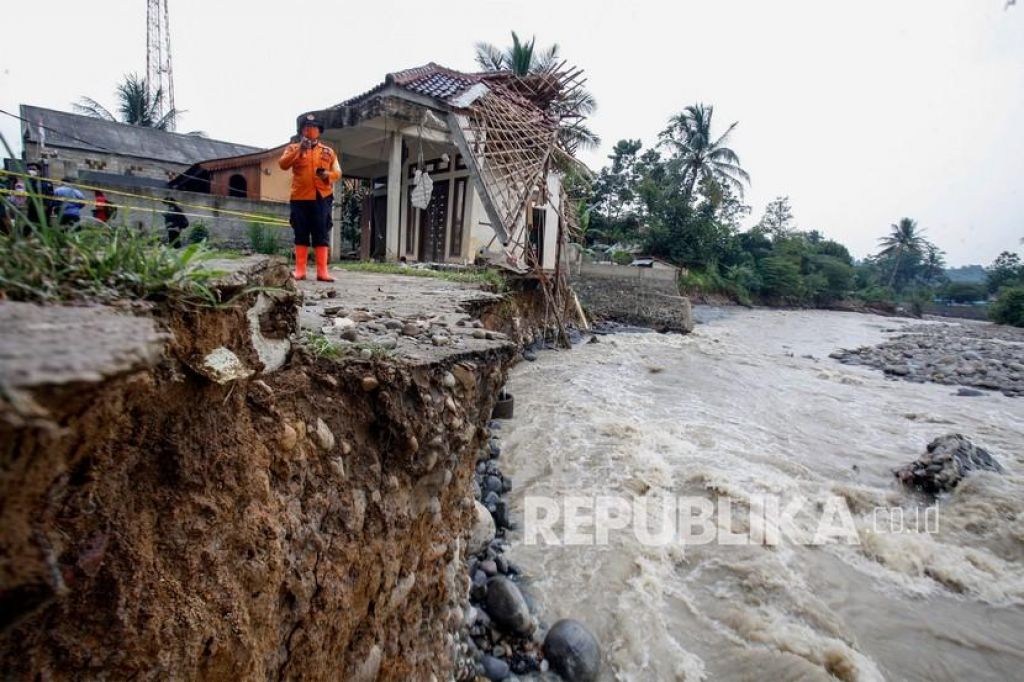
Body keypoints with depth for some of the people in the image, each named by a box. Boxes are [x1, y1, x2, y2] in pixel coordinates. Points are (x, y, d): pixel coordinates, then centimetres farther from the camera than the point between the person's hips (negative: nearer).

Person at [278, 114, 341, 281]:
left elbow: (337, 172, 8)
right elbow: (283, 164, -6)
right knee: (301, 235, 2)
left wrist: (328, 174, -14)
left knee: (321, 235, -2)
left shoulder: (328, 151, 15)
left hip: (322, 198, 1)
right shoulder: (293, 148, 10)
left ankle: (322, 271, -2)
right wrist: (299, 150, -17)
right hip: (300, 198, 0)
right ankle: (300, 270, 5)